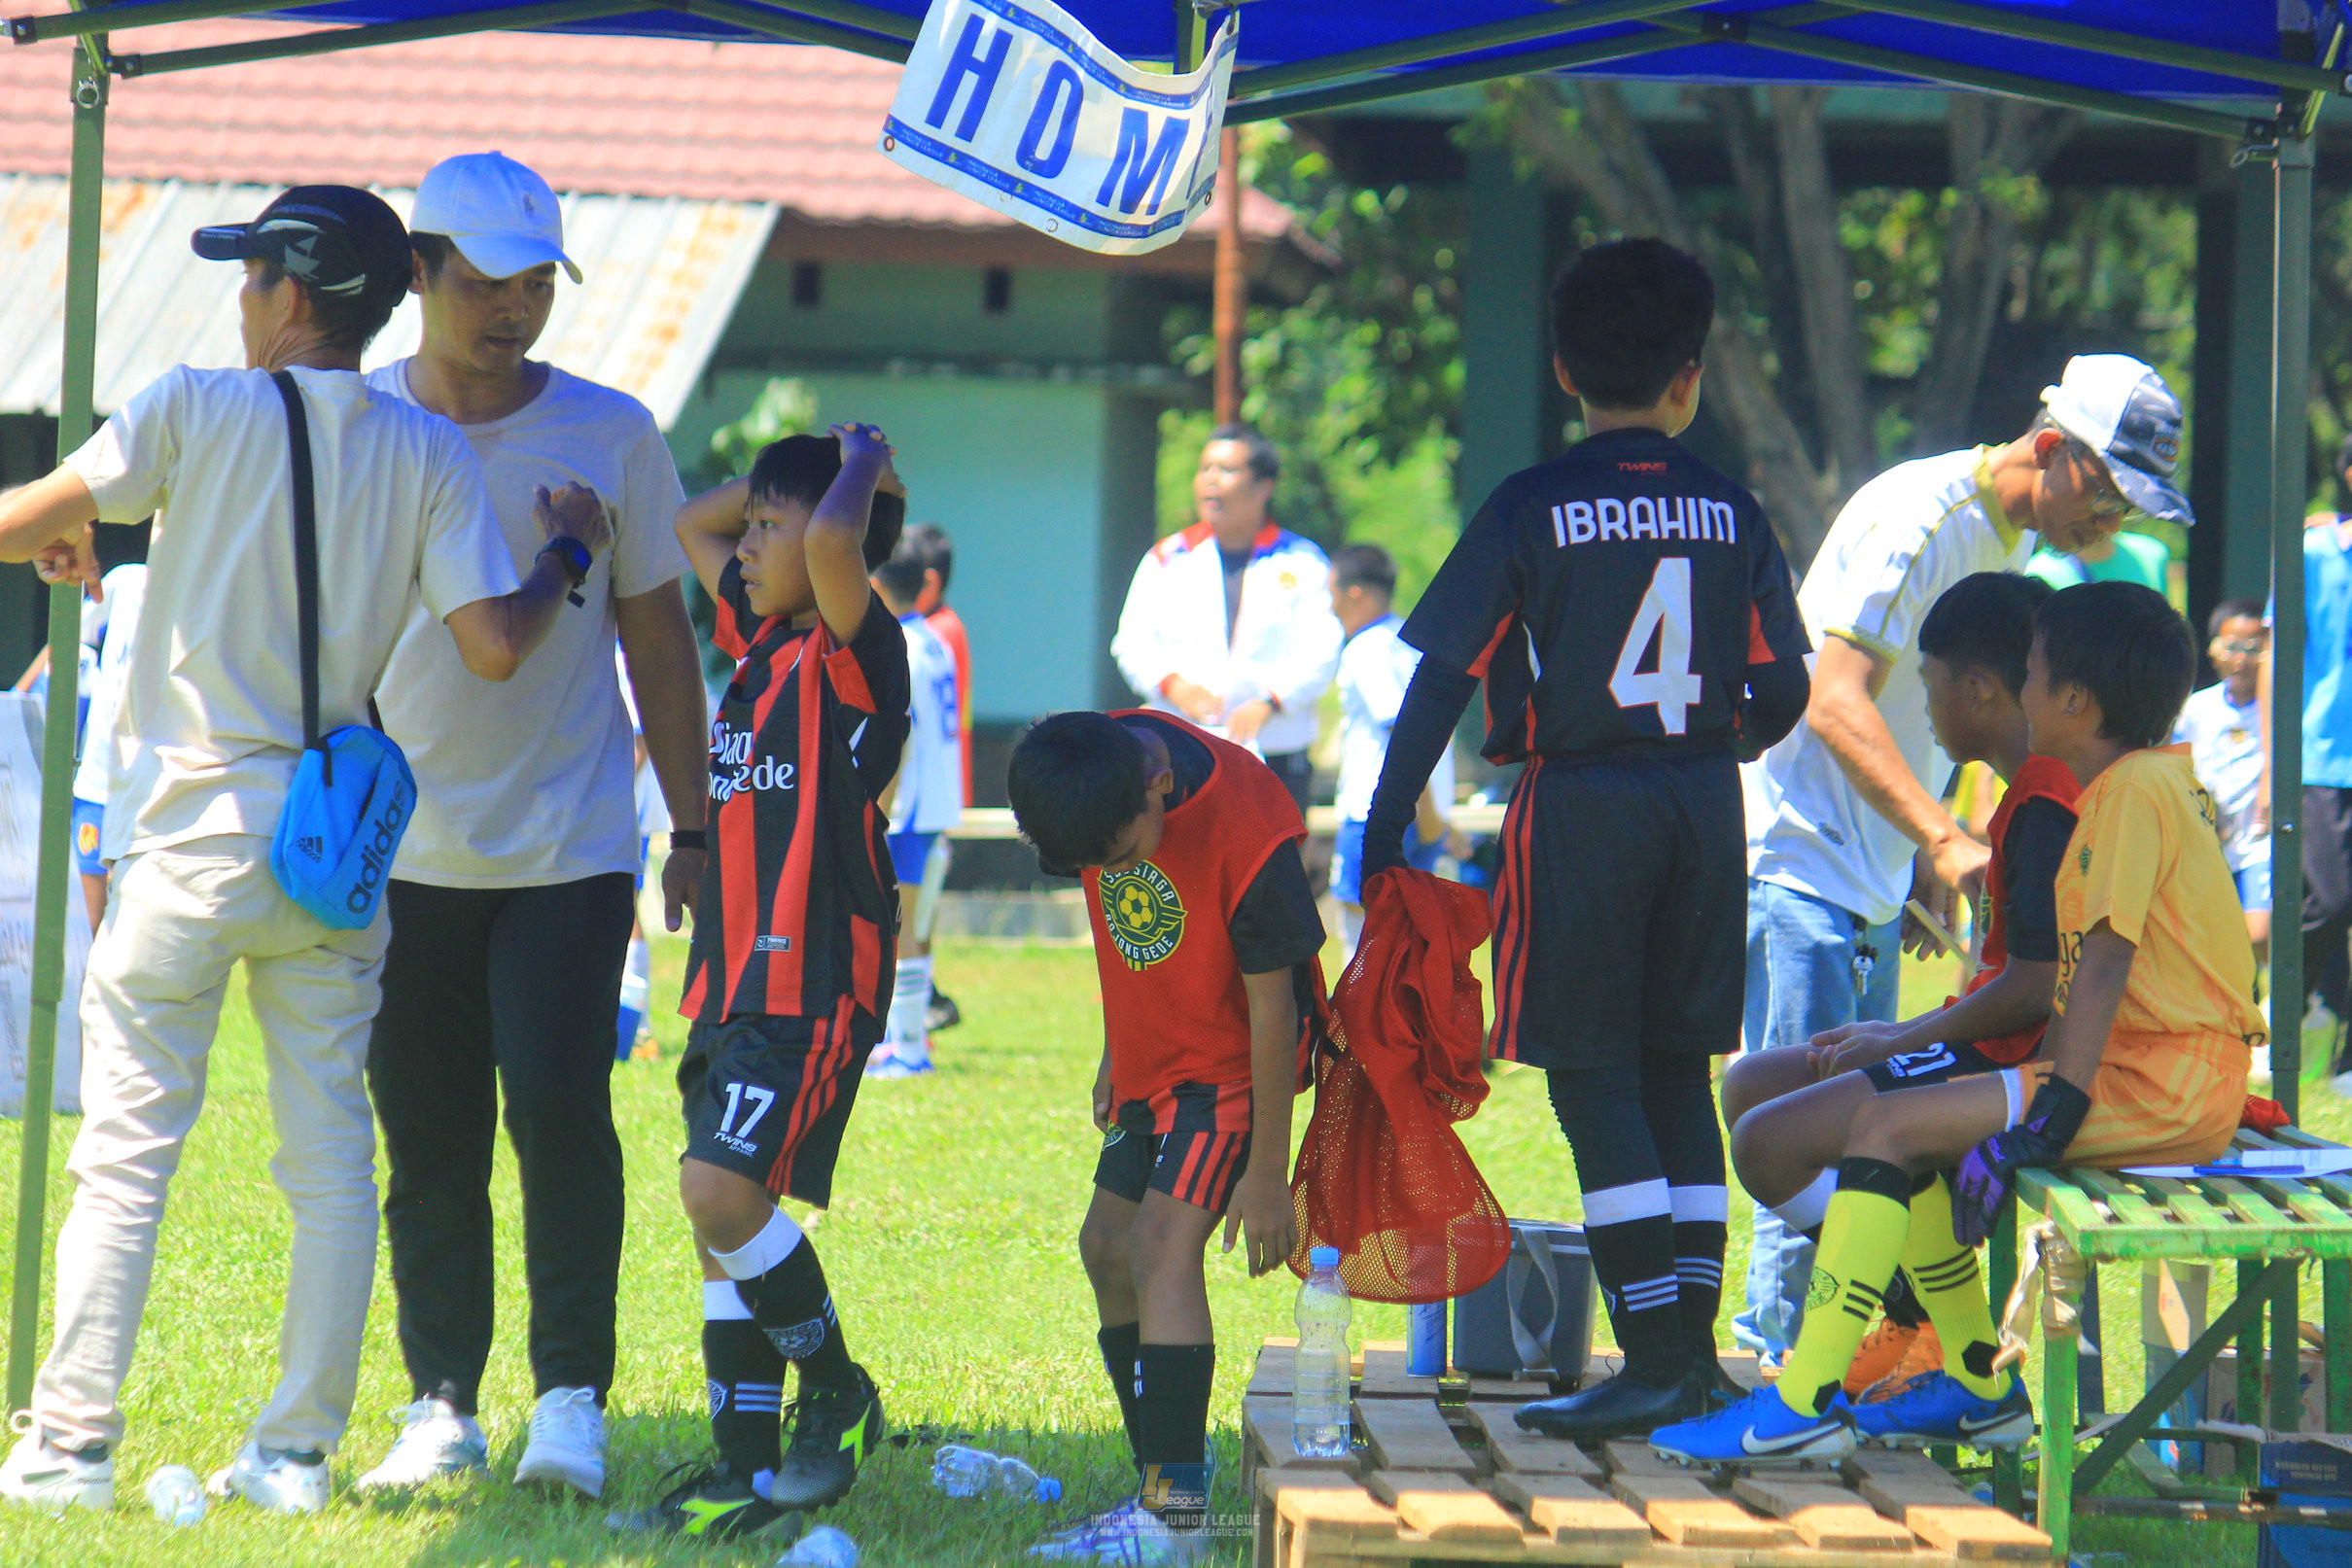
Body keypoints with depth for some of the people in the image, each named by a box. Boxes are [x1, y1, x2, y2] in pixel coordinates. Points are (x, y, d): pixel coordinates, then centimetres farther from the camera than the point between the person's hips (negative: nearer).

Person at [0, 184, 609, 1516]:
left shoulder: (195, 410, -6)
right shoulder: (428, 452, 1)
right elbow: (496, 645, -6)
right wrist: (566, 553, 12)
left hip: (194, 838, -3)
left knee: (128, 1150, 0)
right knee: (332, 1154, 9)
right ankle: (299, 1451, 9)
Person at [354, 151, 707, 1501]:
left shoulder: (611, 435, 2)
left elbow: (658, 636, 8)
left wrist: (694, 829, 6)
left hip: (572, 845, -1)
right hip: (402, 849, 1)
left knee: (561, 1112, -10)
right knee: (427, 1135, 4)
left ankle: (572, 1400, -3)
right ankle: (442, 1403, 12)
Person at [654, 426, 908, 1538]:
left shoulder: (852, 650, -9)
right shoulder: (762, 636, 16)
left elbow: (832, 542, -29)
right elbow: (692, 524, 32)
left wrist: (860, 468, -10)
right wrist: (771, 479, 20)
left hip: (812, 985, -9)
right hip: (733, 979, 9)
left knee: (722, 1189, -21)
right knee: (722, 1216, 8)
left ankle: (838, 1393, -4)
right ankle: (747, 1463, 12)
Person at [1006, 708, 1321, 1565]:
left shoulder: (1247, 833, -32)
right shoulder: (1096, 770, -11)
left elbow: (1274, 1006, -24)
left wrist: (1267, 1171, -19)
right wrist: (1116, 1050, 16)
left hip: (1236, 1060, -8)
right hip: (1154, 1056, 8)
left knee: (1164, 1246, -20)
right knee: (1108, 1248, 10)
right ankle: (1163, 1482, 21)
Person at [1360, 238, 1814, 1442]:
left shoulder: (1528, 513, -7)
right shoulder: (1732, 513, 3)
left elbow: (1443, 676, -7)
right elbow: (1782, 689, 7)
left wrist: (1384, 834, -2)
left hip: (1579, 802, -4)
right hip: (1704, 804, 4)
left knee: (1592, 1075, -3)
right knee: (1678, 1070, 12)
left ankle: (1653, 1356, -11)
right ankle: (1693, 1345, 12)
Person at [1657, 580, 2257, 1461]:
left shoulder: (2135, 790, -13)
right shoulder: (2155, 781, 19)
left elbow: (2106, 962, -21)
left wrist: (2046, 1120, -25)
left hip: (2159, 1091, -10)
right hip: (2154, 1080, 10)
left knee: (1886, 1128, -15)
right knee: (1912, 1138, 15)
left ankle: (1805, 1403, -16)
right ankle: (1979, 1388, 16)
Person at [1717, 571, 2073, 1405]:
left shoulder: (2047, 803, -18)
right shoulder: (2032, 791, 15)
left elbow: (2035, 988, -23)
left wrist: (1903, 1040, -10)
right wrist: (1899, 1032, 12)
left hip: (2025, 1068, -11)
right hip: (1990, 1050, 11)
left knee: (1769, 1143, -19)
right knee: (1751, 1084, 14)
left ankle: (1924, 1327, -7)